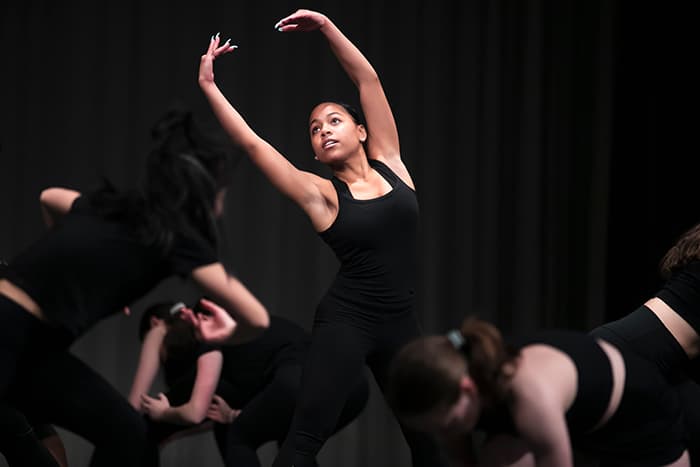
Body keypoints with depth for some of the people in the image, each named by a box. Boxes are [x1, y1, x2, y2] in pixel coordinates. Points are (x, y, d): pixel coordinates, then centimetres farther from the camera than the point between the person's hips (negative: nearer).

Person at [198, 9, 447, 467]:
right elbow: (251, 142, -7)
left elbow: (369, 80, 3)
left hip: (400, 323, 4)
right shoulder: (322, 194, -2)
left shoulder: (388, 163, 6)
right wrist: (208, 85, -7)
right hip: (346, 321, -4)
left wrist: (326, 26, 0)